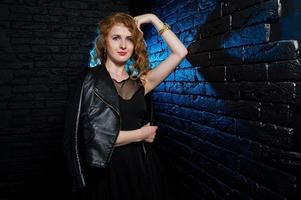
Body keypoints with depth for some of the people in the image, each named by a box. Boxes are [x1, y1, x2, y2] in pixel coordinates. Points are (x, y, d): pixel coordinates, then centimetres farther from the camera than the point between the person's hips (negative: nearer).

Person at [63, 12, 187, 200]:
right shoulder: (92, 79, -6)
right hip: (108, 170, -4)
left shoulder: (139, 82, 4)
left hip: (142, 166, 4)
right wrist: (141, 134, -7)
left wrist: (153, 18, 6)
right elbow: (95, 135, -14)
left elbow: (180, 52, 3)